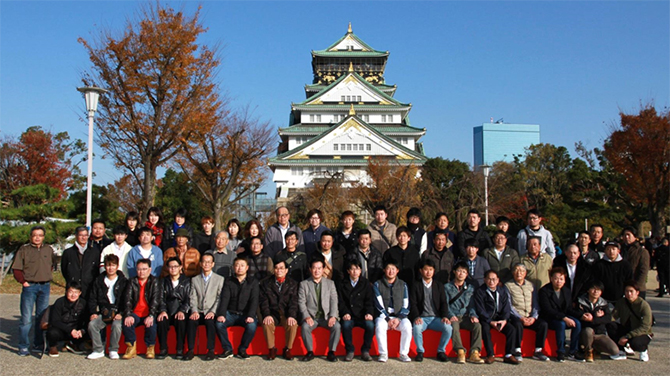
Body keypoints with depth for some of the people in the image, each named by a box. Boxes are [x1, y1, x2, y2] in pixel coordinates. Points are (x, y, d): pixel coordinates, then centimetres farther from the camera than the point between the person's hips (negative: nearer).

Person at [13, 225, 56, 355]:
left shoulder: (49, 250, 9)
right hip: (29, 286, -4)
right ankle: (23, 347, 6)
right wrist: (23, 282, -7)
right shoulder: (24, 250, -1)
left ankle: (38, 345, 19)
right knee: (26, 318, -4)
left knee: (42, 317, 9)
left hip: (45, 287, 4)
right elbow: (16, 268, -1)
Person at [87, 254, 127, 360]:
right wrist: (93, 312, -1)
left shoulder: (123, 282, 4)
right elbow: (93, 299, 14)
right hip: (103, 312, 3)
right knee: (92, 324, -25)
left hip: (117, 313, -3)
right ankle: (98, 350, -11)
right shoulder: (99, 281, 13)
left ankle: (113, 350, -13)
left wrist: (121, 314, -13)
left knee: (117, 325, -33)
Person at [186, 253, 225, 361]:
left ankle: (211, 350, -24)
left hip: (211, 313, -2)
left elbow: (220, 298, 0)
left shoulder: (220, 279, 9)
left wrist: (213, 312, -15)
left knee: (210, 321, -34)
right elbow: (193, 298, 7)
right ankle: (191, 350, -22)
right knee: (191, 321, -29)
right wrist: (194, 311, -11)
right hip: (198, 312, 2)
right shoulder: (194, 280, 17)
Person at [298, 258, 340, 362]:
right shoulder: (304, 284, 9)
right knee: (305, 327, -31)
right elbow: (301, 302, 1)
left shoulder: (330, 283, 13)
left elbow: (334, 301, 5)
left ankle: (331, 352, -13)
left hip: (326, 316, 1)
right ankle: (310, 352, -12)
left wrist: (333, 316, -11)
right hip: (311, 316, -1)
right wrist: (307, 317, -15)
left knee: (336, 326, -28)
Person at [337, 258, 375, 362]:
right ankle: (350, 351, -16)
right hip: (348, 315, 0)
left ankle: (365, 351, -11)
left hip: (362, 315, 1)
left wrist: (369, 313, -12)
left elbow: (369, 301, 6)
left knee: (370, 325, -30)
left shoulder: (366, 283, 12)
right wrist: (345, 313, -14)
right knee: (346, 325, -33)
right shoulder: (341, 284, 10)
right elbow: (340, 301, 4)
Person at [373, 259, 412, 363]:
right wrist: (388, 319, -13)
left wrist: (398, 319, -9)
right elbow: (379, 305, -2)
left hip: (400, 316, 1)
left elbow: (406, 305, 7)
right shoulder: (377, 284, 7)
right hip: (383, 316, -1)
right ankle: (383, 354, -20)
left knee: (407, 326, -31)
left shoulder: (403, 285, 13)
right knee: (379, 326, -34)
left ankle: (404, 354, -17)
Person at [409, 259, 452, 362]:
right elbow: (413, 304, 0)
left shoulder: (439, 286, 16)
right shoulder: (416, 286, 9)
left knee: (448, 328, -28)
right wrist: (416, 317, -18)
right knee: (416, 328, -35)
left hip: (436, 318, 2)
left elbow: (443, 303, 9)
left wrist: (445, 316, -10)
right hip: (422, 318, -2)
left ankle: (441, 351, -5)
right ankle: (420, 351, -11)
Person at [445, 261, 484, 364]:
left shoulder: (470, 288, 21)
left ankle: (474, 353, -29)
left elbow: (471, 304, 14)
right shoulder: (447, 287, 12)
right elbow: (445, 304, 2)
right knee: (454, 325, -37)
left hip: (465, 317, 3)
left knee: (477, 325, -28)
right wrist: (451, 315, -17)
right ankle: (460, 352, -33)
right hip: (453, 317, -3)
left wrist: (473, 315, -8)